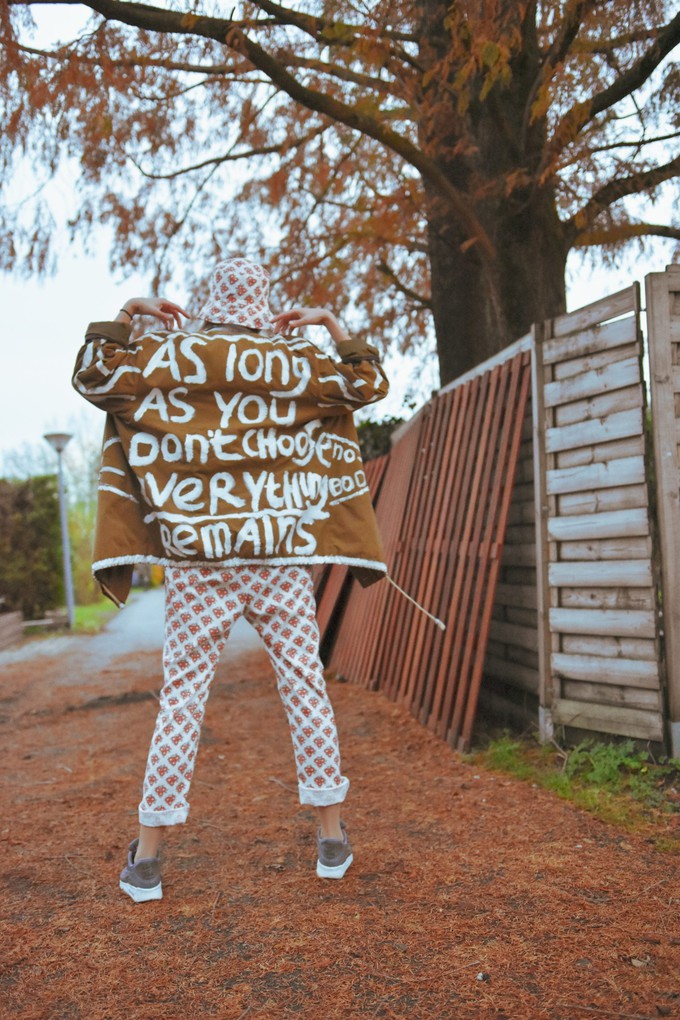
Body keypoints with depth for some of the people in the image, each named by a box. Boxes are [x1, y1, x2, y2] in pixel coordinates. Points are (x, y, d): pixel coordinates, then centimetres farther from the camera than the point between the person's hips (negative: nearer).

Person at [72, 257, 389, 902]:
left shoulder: (164, 357, 3)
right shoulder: (295, 362, 4)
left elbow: (90, 373, 12)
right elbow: (371, 384, 15)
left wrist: (127, 314, 17)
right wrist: (332, 324, 17)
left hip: (197, 564, 0)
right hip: (281, 560, 0)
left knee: (181, 697, 4)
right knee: (304, 687, 7)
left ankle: (147, 856, 8)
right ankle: (332, 838, 15)